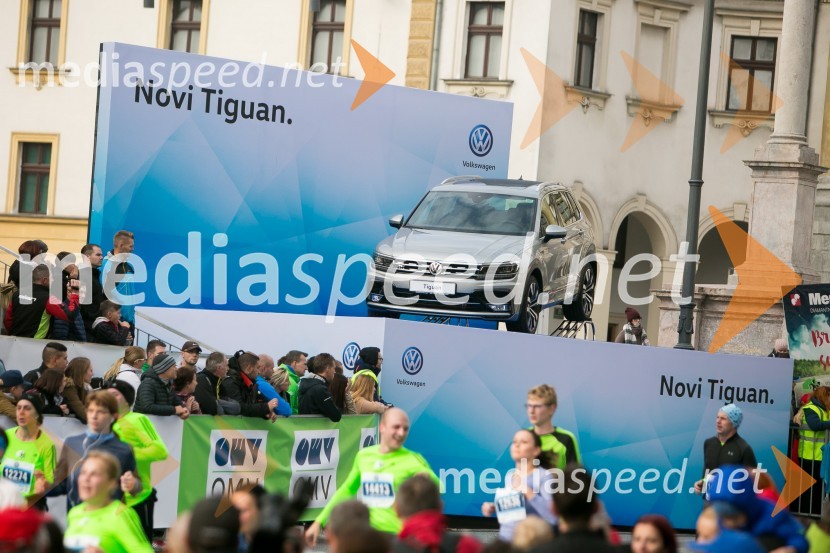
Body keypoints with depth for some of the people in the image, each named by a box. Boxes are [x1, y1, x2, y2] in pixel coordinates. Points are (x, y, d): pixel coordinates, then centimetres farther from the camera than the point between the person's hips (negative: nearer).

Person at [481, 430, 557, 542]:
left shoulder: (544, 476, -9)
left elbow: (553, 517, -21)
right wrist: (493, 508, 5)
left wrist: (528, 492, -24)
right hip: (505, 537, 5)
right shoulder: (510, 475, 9)